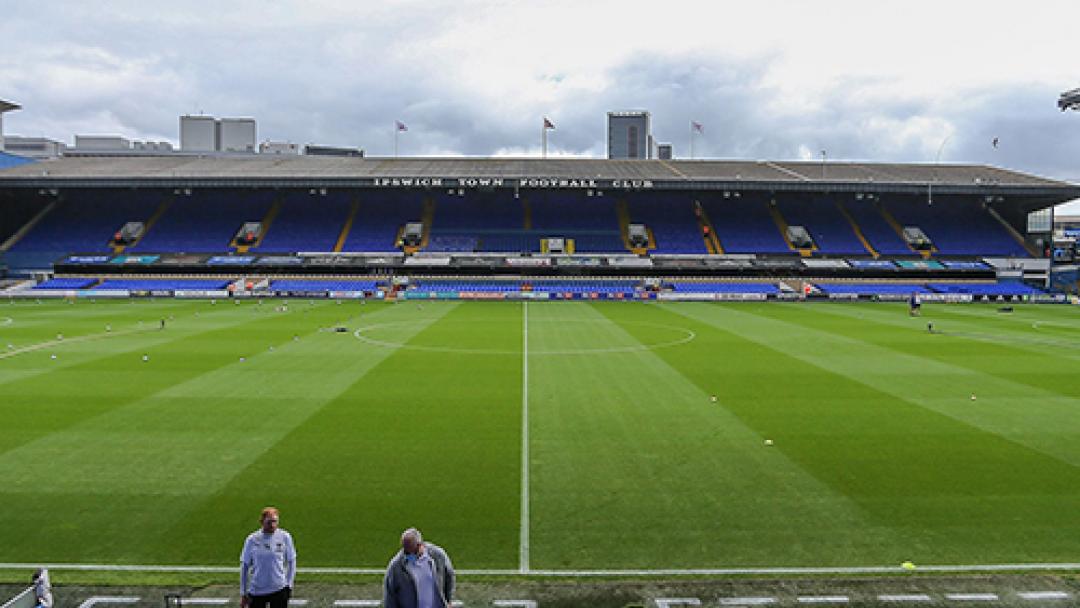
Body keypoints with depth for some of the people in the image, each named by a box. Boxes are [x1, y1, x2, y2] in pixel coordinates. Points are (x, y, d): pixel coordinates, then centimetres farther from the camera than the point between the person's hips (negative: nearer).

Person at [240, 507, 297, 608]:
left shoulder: (285, 537, -5)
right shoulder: (252, 539, -5)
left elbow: (291, 562, 5)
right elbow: (244, 566, 2)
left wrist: (289, 585, 0)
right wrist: (243, 593, 2)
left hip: (279, 589, -1)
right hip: (256, 591, 1)